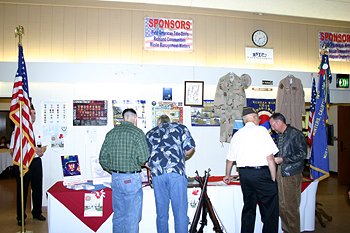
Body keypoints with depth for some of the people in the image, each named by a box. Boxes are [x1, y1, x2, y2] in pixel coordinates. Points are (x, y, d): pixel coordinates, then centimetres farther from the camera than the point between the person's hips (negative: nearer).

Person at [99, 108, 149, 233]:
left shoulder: (111, 133, 5)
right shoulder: (137, 132, -11)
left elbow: (103, 158, 5)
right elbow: (143, 158, -17)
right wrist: (135, 165, 4)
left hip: (115, 178, 6)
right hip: (132, 179, -5)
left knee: (118, 215, 18)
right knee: (132, 217, 6)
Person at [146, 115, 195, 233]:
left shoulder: (150, 133, 23)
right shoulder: (180, 127, 17)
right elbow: (190, 149, 6)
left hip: (157, 174, 3)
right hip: (176, 172, -2)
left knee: (161, 213, 12)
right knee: (180, 212, 3)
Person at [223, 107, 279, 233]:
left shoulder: (237, 134, 10)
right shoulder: (261, 130, -5)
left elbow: (230, 159, 16)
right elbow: (269, 157, -11)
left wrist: (228, 175, 31)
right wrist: (273, 178, -4)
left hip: (244, 174, 6)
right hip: (261, 173, -5)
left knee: (248, 208, 17)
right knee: (270, 210, 5)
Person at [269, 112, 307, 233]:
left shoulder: (295, 134, -9)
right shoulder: (279, 136, 14)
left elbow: (302, 154, -14)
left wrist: (282, 159, -15)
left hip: (291, 175, -7)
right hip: (280, 173, 7)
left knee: (291, 207, 1)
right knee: (281, 205, 11)